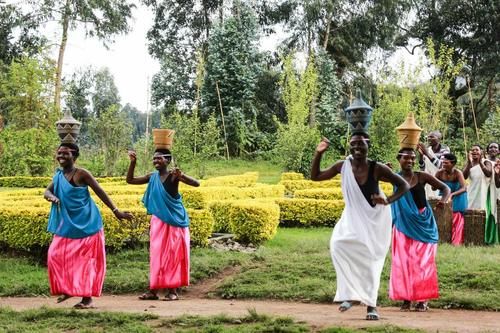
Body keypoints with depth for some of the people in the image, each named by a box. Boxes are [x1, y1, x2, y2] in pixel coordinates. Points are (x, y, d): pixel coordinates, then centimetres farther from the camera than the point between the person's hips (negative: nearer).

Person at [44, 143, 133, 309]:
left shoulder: (81, 174, -11)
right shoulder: (58, 175, 8)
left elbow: (100, 192, -10)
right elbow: (47, 191, 1)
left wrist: (116, 211, -11)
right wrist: (52, 197, -25)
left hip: (86, 224, -7)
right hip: (67, 225, 7)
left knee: (86, 259, -4)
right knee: (56, 255, 2)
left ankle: (87, 298, 2)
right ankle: (67, 289, 21)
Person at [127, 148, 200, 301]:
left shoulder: (174, 175, -10)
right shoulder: (152, 177, 4)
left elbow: (196, 183, -20)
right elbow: (130, 180, 11)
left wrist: (181, 176, -37)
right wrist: (133, 162, -2)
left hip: (175, 220, -4)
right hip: (158, 220, 4)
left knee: (173, 254, 1)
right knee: (156, 254, 5)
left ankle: (172, 290, 8)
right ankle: (153, 289, 10)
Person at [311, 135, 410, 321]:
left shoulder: (377, 169, -21)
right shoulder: (343, 166, -12)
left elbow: (404, 185, -14)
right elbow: (315, 177, -3)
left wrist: (388, 201, -31)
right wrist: (318, 154, -16)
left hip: (375, 218, -2)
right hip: (352, 217, 2)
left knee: (370, 260, 2)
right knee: (338, 244, -22)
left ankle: (371, 305, 15)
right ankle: (350, 293, -10)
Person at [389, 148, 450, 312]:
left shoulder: (422, 177, -1)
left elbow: (446, 188, 2)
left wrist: (443, 200, -19)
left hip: (423, 223, 0)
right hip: (404, 224, 0)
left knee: (423, 260, 0)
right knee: (403, 261, 0)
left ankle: (423, 299, 7)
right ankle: (406, 298, 8)